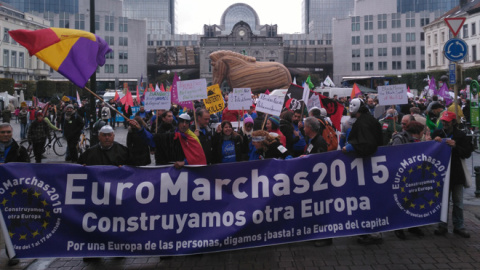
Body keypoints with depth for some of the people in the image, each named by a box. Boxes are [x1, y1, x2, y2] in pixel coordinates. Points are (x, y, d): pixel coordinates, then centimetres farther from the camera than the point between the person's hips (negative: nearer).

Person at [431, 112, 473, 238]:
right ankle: (443, 226, 17)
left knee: (458, 202, 7)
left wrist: (455, 146, -19)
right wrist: (435, 142, -14)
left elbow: (467, 153, -4)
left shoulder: (460, 135, 0)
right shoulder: (437, 134, 3)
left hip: (456, 174, -1)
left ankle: (459, 226, 19)